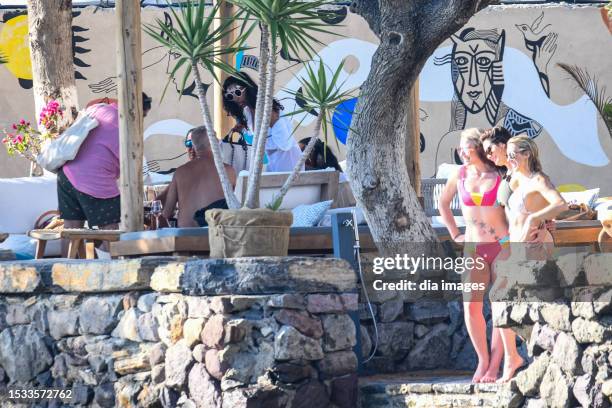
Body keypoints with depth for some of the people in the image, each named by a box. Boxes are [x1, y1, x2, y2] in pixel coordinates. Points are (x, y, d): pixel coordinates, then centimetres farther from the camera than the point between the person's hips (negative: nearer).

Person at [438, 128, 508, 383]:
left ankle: (495, 365, 5)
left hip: (502, 246, -3)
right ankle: (482, 360, 8)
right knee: (471, 306, -6)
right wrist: (455, 235, 13)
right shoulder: (459, 175, 2)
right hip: (474, 249, 3)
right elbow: (443, 203, 19)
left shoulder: (500, 177, -8)